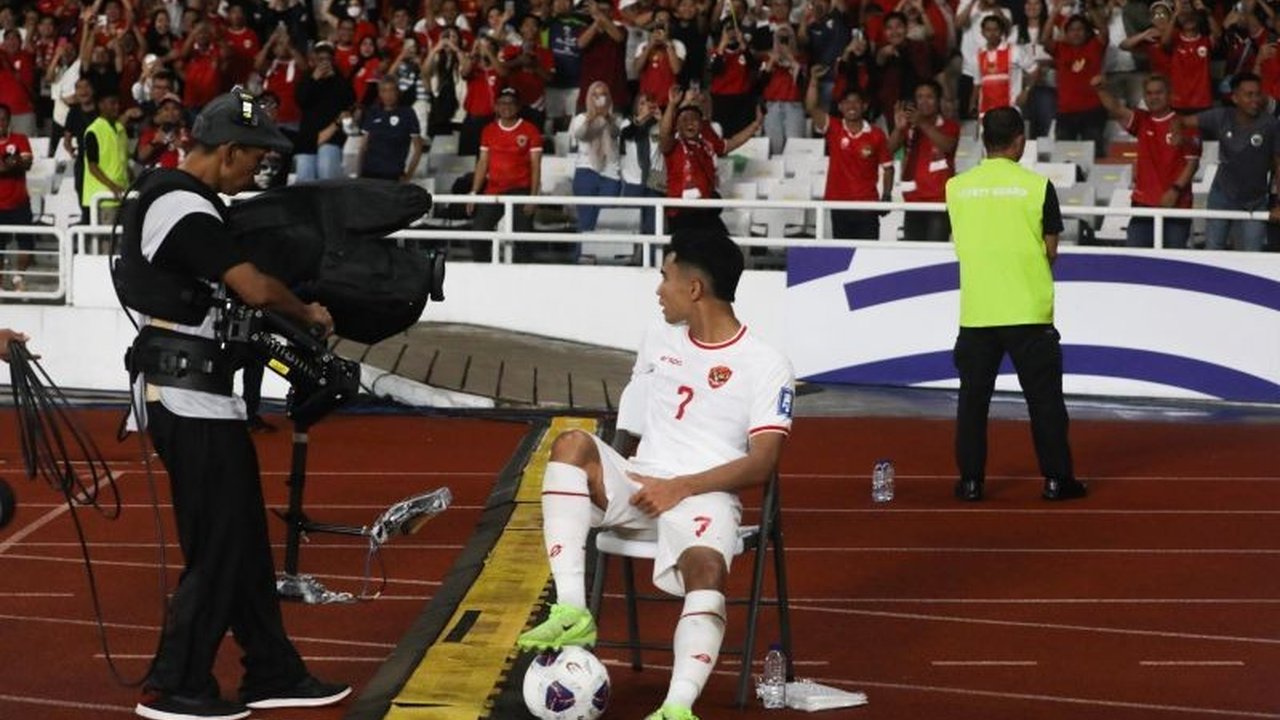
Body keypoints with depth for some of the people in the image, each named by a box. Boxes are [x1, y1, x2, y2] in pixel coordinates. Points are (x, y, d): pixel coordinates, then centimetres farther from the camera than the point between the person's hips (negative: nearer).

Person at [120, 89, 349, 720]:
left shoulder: (165, 192, 15)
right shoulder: (186, 208, -18)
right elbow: (256, 288, -25)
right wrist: (309, 313, -6)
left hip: (198, 392, 10)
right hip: (189, 394, -10)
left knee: (243, 536, 14)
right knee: (218, 545, -5)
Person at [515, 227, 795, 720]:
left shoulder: (766, 366, -1)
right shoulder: (659, 341, 18)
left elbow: (761, 463, -9)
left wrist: (680, 488, -17)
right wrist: (610, 478, 7)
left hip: (704, 496, -5)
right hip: (638, 487, 5)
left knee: (705, 567, -38)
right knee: (572, 444, -26)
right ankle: (571, 609, -35)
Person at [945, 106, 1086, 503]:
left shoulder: (957, 187, 1)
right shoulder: (1037, 186, -5)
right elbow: (1050, 250, 1)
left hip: (976, 311, 2)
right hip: (1029, 310, -2)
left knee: (973, 397, 9)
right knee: (1043, 396, 7)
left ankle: (971, 480, 9)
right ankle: (1056, 479, 9)